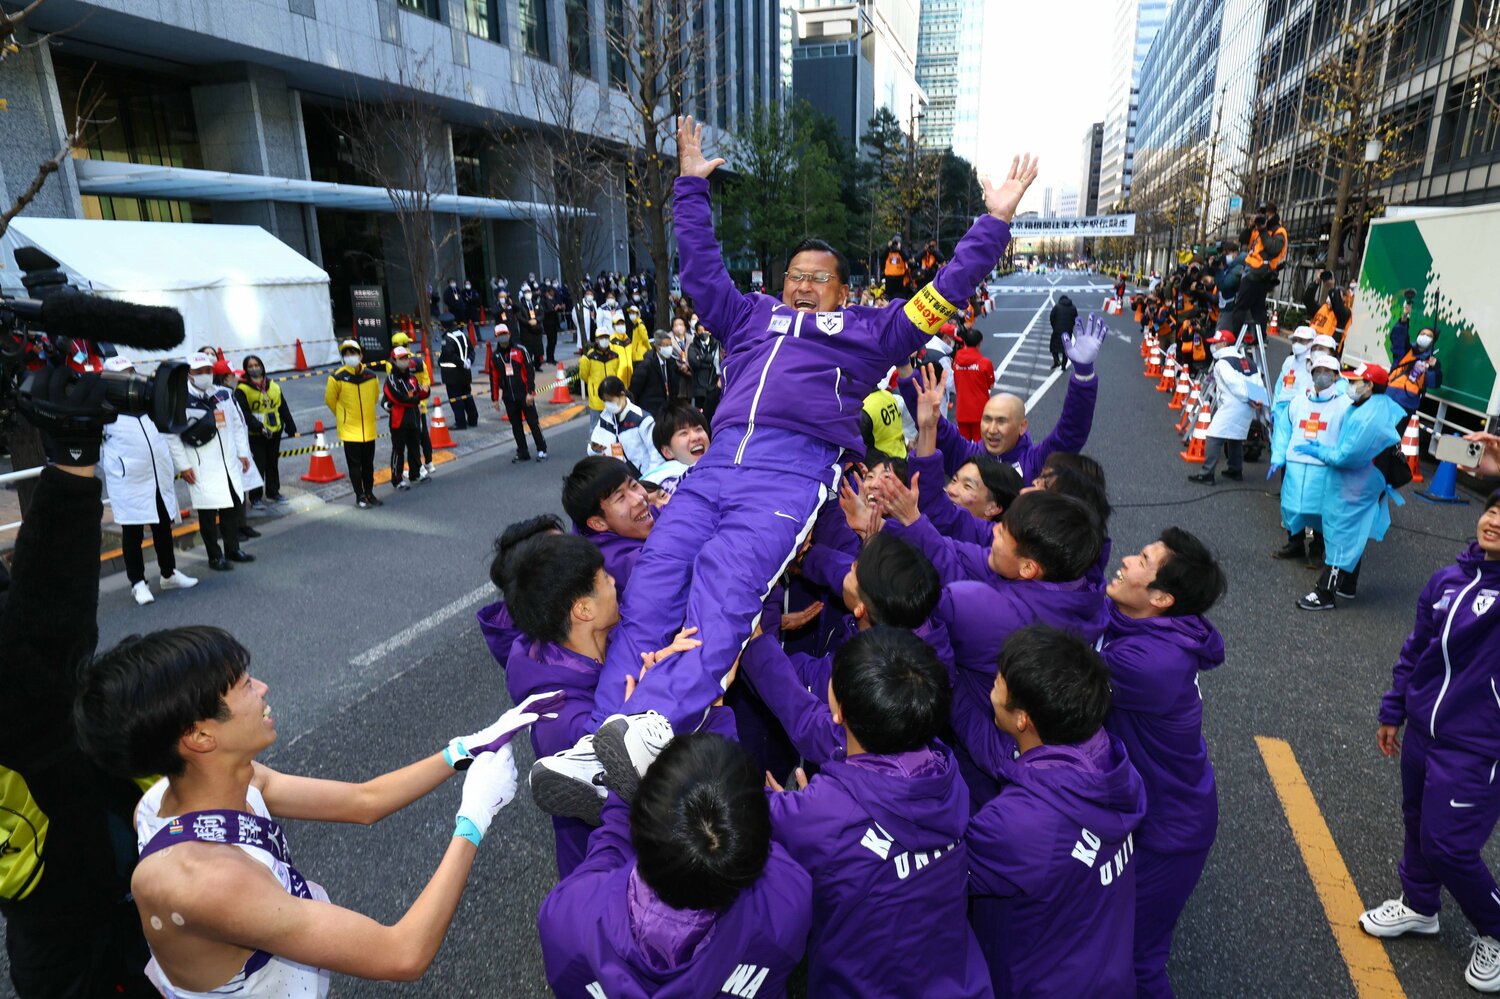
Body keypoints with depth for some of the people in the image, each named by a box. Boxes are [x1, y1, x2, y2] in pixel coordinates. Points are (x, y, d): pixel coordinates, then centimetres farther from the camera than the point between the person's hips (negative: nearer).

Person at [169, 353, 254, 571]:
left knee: (231, 507, 13)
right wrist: (182, 465, -10)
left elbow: (236, 425, 15)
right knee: (207, 512, 1)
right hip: (201, 469, -5)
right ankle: (215, 556, 11)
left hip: (229, 463, 5)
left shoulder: (225, 395, 7)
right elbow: (171, 436, -8)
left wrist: (242, 452, 12)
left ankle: (233, 548, 27)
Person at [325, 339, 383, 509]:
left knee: (368, 464, 12)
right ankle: (360, 496, 12)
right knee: (354, 464, 2)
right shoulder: (337, 378, -11)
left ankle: (369, 494, 25)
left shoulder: (372, 376, -1)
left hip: (369, 428, 3)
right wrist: (342, 416, 12)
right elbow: (330, 400, 3)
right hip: (349, 429, -3)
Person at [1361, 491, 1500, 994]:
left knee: (1449, 846, 5)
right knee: (1418, 825, 21)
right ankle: (1419, 907, 44)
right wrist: (1392, 712, 15)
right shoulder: (1447, 580, -2)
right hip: (1422, 731, 6)